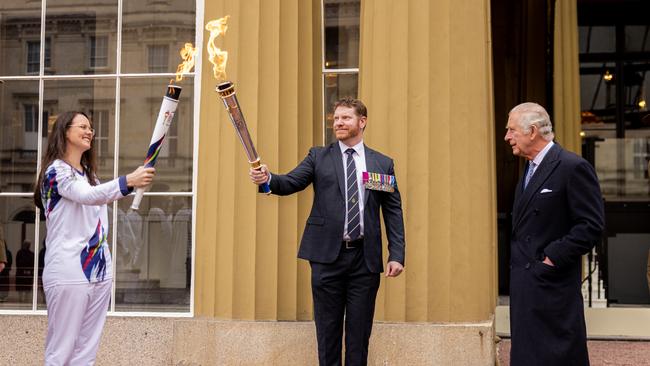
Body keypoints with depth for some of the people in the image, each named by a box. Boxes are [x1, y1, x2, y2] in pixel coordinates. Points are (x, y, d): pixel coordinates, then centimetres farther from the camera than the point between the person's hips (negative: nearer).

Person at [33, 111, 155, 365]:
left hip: (99, 270, 8)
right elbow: (87, 196, -26)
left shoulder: (90, 173, 19)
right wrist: (128, 181, -39)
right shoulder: (56, 170, -7)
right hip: (68, 273, -8)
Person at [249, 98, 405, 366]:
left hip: (366, 258, 1)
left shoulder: (383, 164, 9)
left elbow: (393, 212, 6)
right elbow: (291, 182, -5)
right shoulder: (318, 157, 8)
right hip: (328, 255, 0)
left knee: (360, 331, 6)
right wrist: (268, 179, -27)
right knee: (328, 329, 7)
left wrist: (397, 255, -2)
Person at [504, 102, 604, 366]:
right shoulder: (529, 169, 16)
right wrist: (516, 257, 11)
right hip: (524, 281, 9)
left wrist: (553, 257, -18)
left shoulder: (573, 167, -12)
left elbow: (591, 225, -16)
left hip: (553, 283, -9)